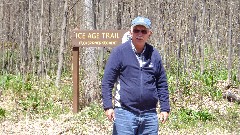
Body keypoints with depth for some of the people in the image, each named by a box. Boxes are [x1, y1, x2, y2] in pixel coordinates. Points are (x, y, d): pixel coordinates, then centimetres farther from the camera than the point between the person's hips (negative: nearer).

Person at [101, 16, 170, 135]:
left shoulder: (154, 54, 9)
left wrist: (165, 108, 9)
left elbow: (162, 84, 14)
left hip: (150, 114, 4)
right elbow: (107, 81, -4)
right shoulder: (119, 52, -2)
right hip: (125, 112, -3)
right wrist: (108, 106, -12)